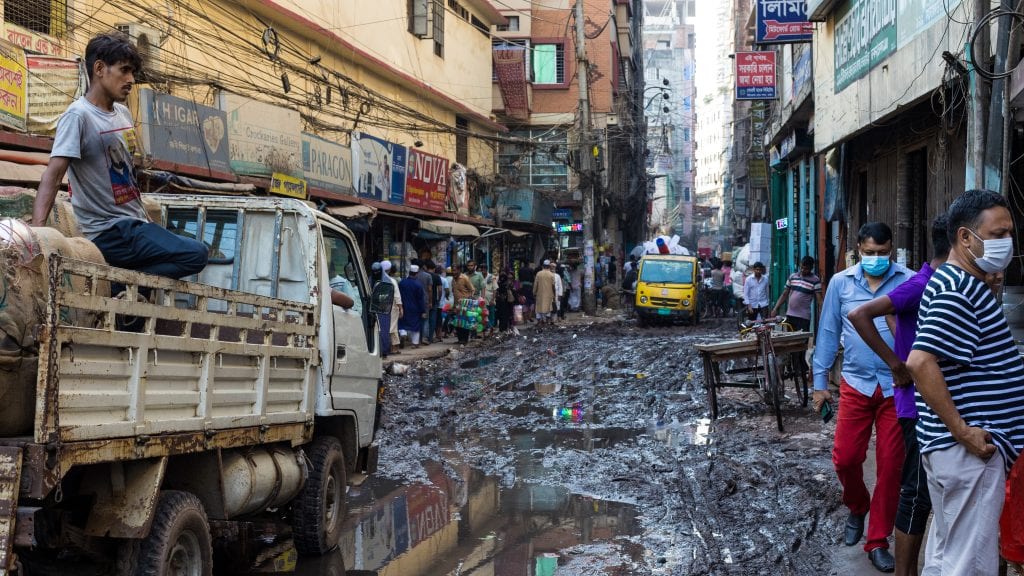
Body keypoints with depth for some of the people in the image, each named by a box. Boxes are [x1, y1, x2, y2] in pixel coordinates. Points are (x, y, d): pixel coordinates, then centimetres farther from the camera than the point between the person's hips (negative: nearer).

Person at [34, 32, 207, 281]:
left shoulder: (123, 113, 12)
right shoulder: (78, 116, -14)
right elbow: (53, 175, -22)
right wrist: (37, 232, -34)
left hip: (135, 225, 9)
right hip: (110, 233, -9)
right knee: (197, 254, -18)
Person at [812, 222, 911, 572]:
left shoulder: (909, 282, -4)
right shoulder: (841, 283, 2)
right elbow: (828, 333, 8)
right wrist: (820, 383, 8)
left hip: (898, 387, -1)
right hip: (856, 384, 2)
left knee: (890, 465, 4)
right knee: (845, 458, 1)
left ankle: (878, 541, 16)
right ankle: (857, 508, 34)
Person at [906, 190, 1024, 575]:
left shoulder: (962, 284, 16)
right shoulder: (959, 290, -16)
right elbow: (920, 362, -27)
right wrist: (963, 431, -23)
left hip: (952, 447, 10)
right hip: (968, 451, -10)